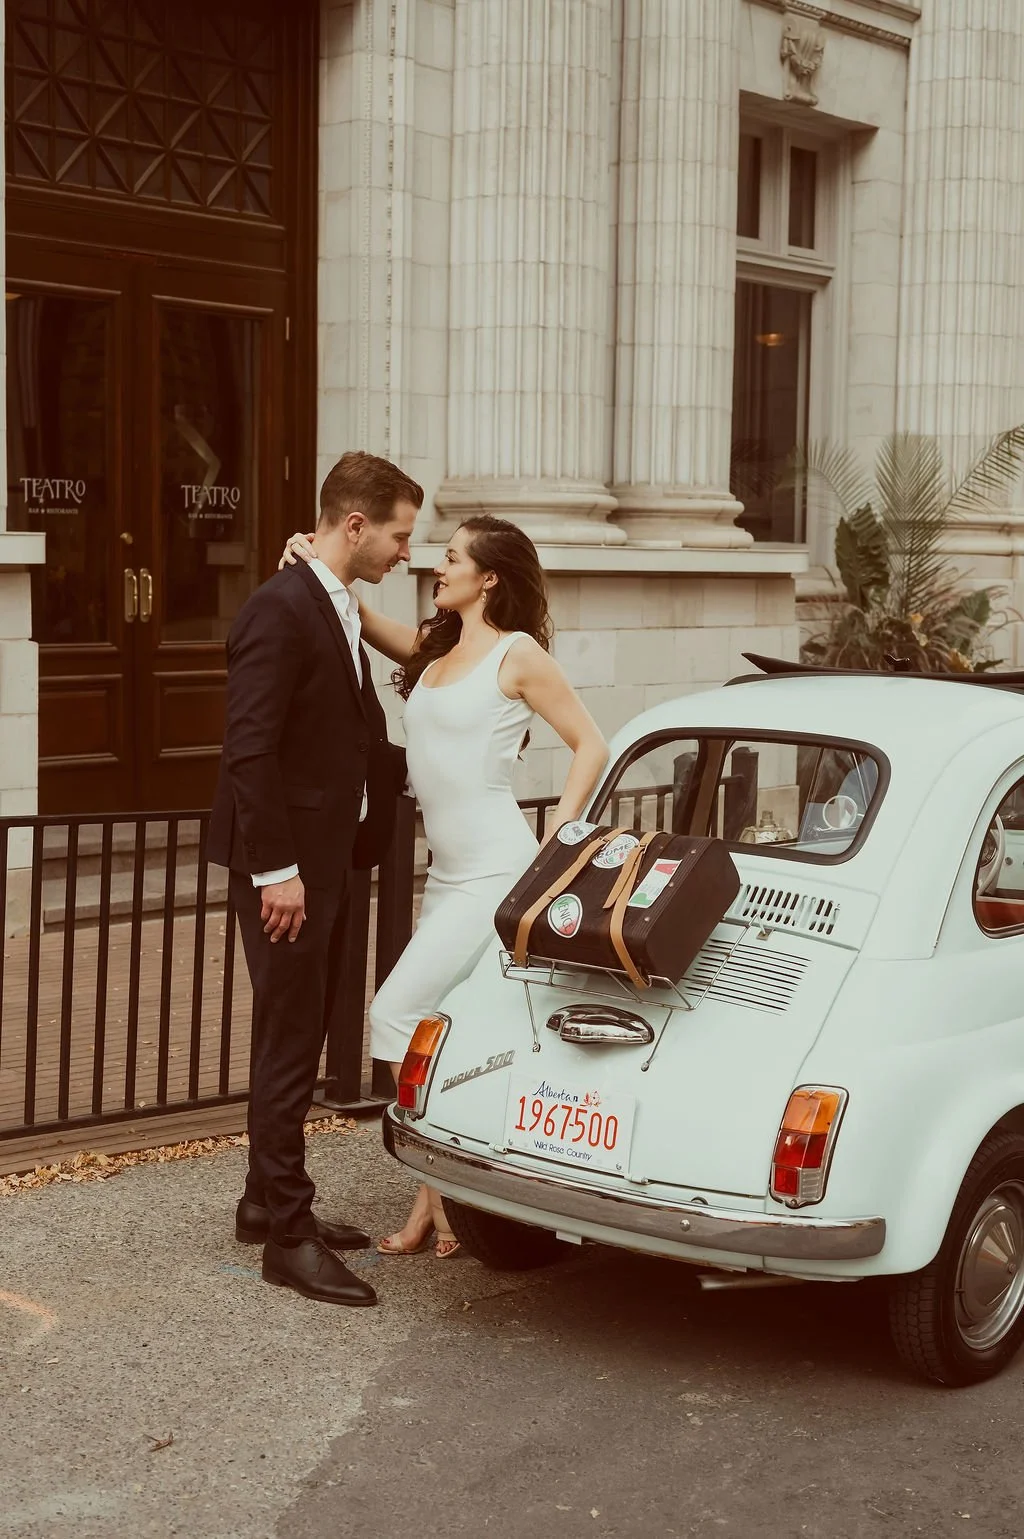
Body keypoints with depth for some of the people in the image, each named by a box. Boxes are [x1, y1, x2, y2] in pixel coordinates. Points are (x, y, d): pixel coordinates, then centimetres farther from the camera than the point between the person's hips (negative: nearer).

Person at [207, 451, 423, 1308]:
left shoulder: (340, 612, 14)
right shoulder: (280, 610, -17)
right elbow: (249, 750, -22)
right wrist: (276, 869, -23)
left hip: (329, 859, 10)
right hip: (286, 866, -10)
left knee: (301, 1038, 17)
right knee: (289, 1044, -3)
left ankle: (269, 1201, 29)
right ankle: (288, 1236, 5)